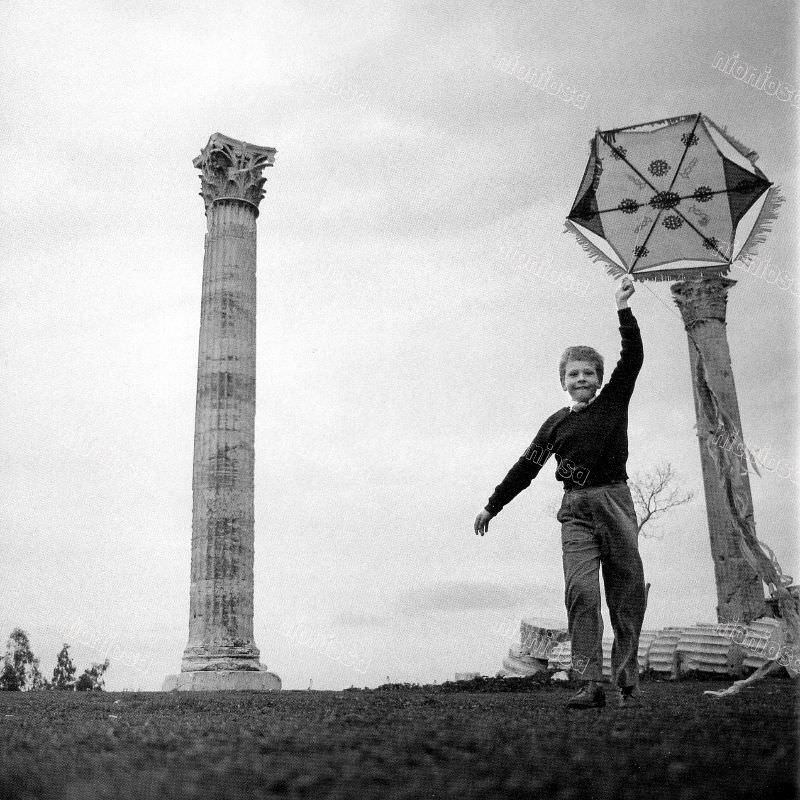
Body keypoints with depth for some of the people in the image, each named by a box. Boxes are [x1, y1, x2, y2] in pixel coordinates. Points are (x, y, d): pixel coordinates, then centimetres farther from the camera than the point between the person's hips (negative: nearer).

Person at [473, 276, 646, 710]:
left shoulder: (614, 403, 9)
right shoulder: (556, 423, 13)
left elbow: (632, 357, -2)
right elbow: (526, 467, 17)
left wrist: (624, 311, -11)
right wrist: (492, 506, 18)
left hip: (615, 502, 0)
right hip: (576, 510, 1)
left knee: (627, 596, -1)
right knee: (581, 592, -12)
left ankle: (627, 683, 6)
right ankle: (590, 685, -13)